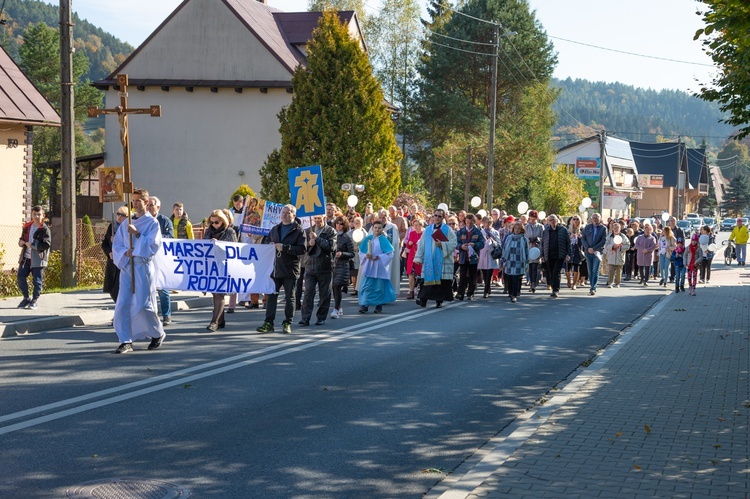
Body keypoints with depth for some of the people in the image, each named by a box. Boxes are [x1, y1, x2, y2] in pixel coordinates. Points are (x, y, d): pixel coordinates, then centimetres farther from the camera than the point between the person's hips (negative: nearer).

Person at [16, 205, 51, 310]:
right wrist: (21, 242, -2)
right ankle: (26, 298, 20)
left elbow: (47, 244, -18)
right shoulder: (27, 227, 11)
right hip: (26, 257, 6)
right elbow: (22, 240, 23)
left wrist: (31, 245, -19)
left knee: (37, 280, 0)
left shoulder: (45, 229, -8)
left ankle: (35, 300, 12)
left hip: (38, 259, -6)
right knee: (21, 277, 5)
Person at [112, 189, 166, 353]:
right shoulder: (126, 223, 13)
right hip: (126, 265, 5)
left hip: (143, 267, -5)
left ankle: (158, 334, 18)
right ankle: (126, 341, -1)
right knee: (123, 305, -4)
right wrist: (125, 252, -7)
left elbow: (154, 245, -9)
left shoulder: (152, 223, 0)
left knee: (143, 305, -5)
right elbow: (116, 245, 13)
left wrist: (137, 234, -17)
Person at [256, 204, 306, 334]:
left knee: (289, 298, 4)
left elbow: (302, 249, -14)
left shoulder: (299, 230, -4)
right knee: (271, 295, 1)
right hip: (275, 268, 5)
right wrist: (269, 245, 2)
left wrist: (284, 247, -20)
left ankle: (287, 324, 12)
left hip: (290, 270, -5)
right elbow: (266, 241, 26)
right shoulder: (275, 229, 15)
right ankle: (268, 323, 4)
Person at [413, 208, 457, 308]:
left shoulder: (448, 230, 3)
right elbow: (421, 244, 11)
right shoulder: (427, 230, 12)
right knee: (427, 280, -3)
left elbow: (453, 244, -5)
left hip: (442, 260, -2)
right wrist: (419, 258, 6)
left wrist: (442, 245, -18)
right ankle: (423, 299, -5)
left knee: (441, 281, -2)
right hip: (429, 260, 2)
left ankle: (439, 300, 7)